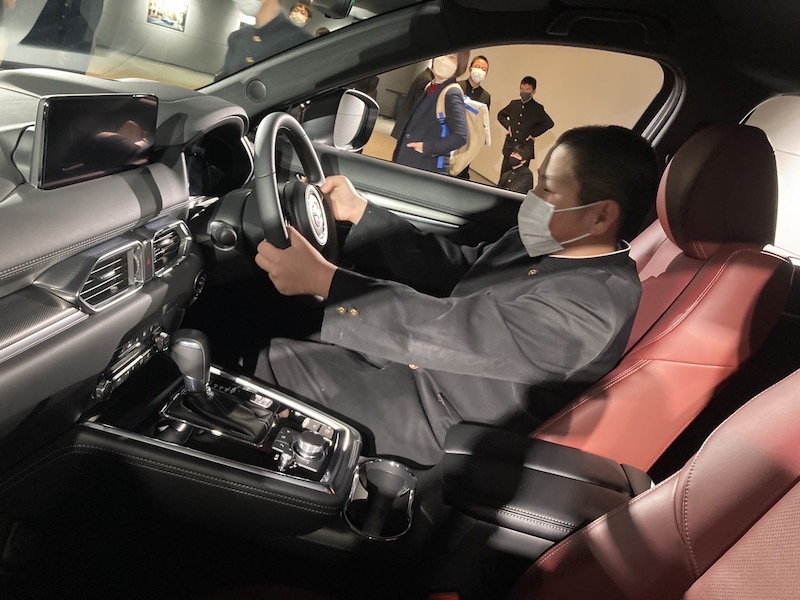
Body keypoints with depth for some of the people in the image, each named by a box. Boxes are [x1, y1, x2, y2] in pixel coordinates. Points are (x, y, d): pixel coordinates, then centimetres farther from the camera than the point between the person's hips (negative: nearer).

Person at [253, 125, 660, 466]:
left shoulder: (592, 302, -28)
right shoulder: (549, 244, 0)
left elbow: (456, 330, -33)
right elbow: (453, 267, 6)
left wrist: (322, 280, -35)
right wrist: (360, 212, 1)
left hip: (442, 419, -8)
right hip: (422, 367, 9)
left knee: (281, 363, -8)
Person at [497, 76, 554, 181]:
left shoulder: (537, 108, -2)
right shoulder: (513, 104, 8)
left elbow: (549, 123, -2)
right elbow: (500, 115, 23)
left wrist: (534, 133, -6)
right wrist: (507, 126, 8)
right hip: (509, 148, 3)